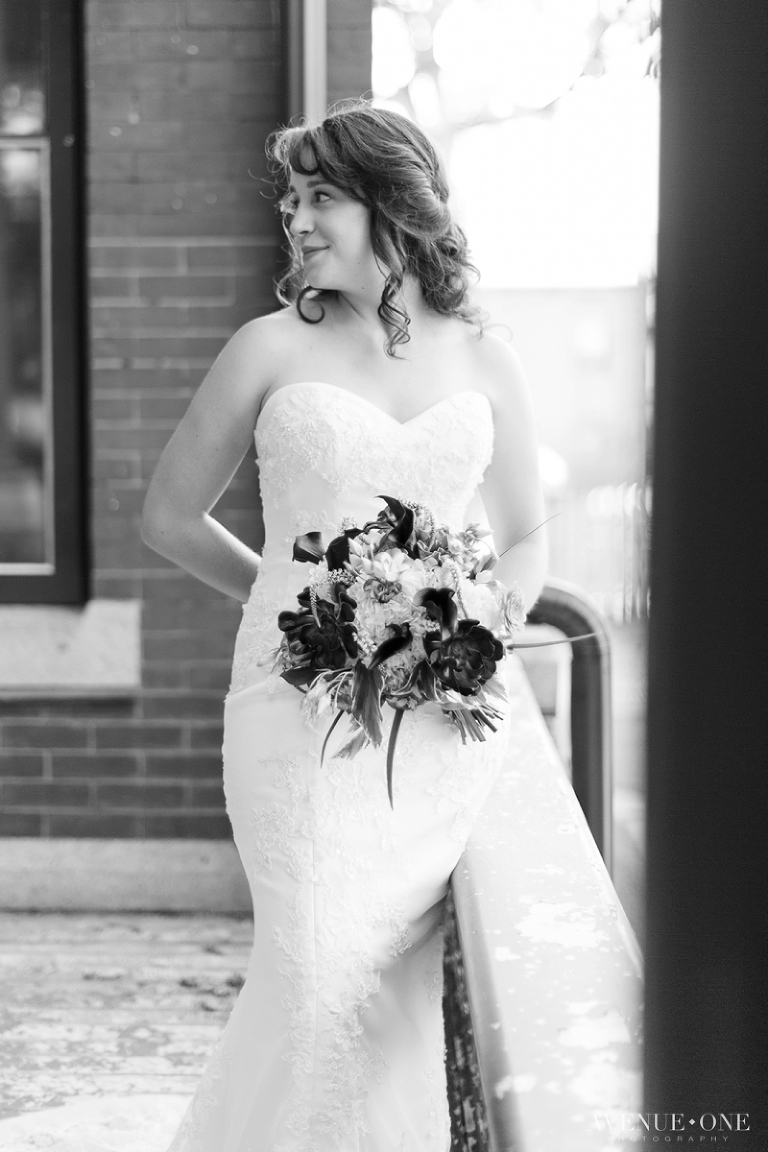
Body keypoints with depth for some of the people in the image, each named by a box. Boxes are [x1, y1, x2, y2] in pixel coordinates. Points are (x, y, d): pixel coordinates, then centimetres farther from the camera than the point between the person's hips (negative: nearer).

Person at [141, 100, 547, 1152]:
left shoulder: (483, 361, 10)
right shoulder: (270, 349, 4)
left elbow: (525, 541, 18)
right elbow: (170, 518, 12)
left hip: (445, 720, 2)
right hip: (304, 701, -2)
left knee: (407, 982, 3)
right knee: (323, 973, -11)